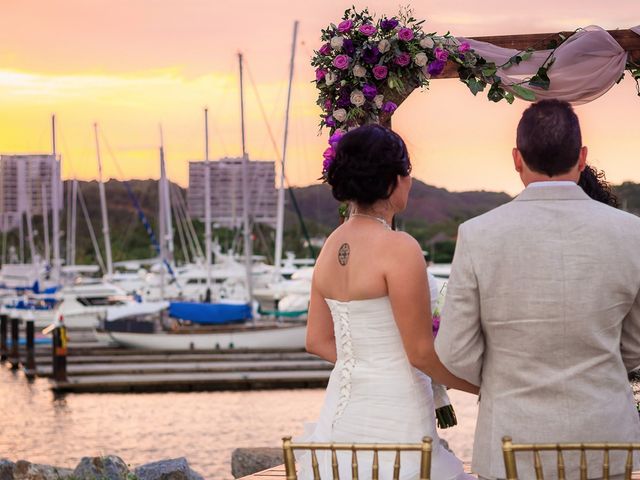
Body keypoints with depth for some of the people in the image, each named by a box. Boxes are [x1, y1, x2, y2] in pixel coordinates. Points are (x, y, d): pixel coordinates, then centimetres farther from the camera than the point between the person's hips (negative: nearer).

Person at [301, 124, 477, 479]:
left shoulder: (331, 246, 6)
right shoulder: (398, 248, -16)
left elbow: (318, 341, 13)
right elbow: (421, 352, -13)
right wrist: (482, 386, 1)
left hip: (341, 413, 8)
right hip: (393, 413, -8)